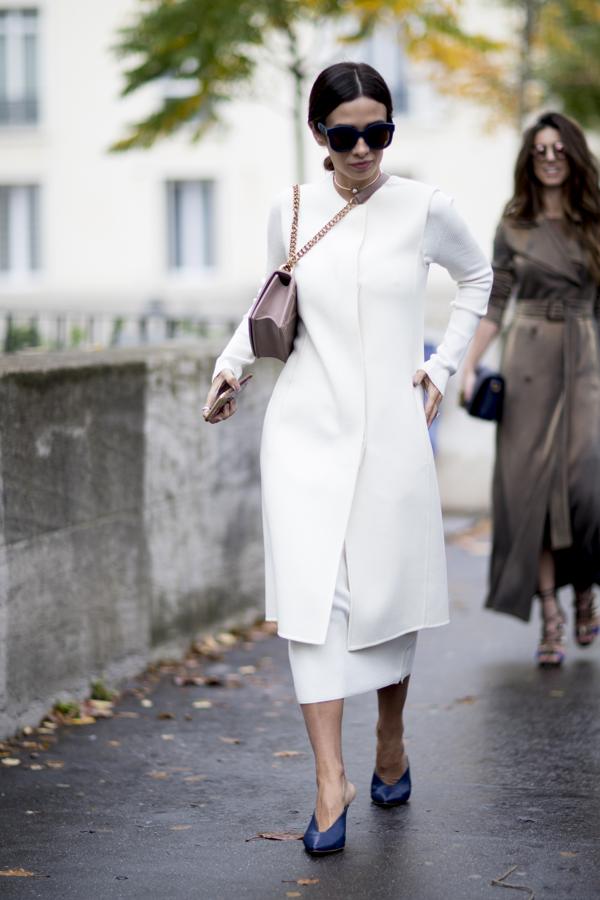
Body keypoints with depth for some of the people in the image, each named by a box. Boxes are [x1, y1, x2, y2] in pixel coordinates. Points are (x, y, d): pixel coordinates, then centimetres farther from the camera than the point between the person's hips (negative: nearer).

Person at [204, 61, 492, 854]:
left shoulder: (423, 208, -3)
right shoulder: (291, 211, 2)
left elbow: (477, 277, 15)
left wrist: (443, 366, 7)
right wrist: (233, 360, 6)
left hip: (390, 426, -1)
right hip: (306, 424, 1)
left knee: (388, 591, 8)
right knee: (313, 592, -9)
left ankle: (392, 740, 33)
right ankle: (330, 780, -8)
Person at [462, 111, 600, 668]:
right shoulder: (513, 229, 6)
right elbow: (494, 305, 8)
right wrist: (468, 367, 0)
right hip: (529, 361, 0)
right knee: (532, 482, -3)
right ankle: (549, 616, 2)